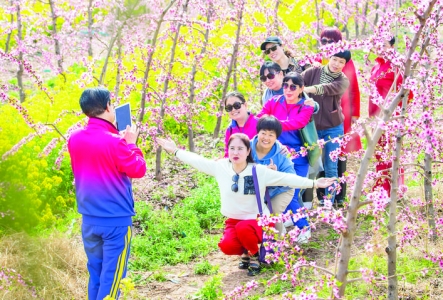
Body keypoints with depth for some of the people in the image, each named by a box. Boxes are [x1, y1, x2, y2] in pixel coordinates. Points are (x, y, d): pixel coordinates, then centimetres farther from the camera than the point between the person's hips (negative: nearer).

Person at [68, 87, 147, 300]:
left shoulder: (75, 139, 1)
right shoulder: (114, 141, -18)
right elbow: (138, 170, -9)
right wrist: (131, 143, 2)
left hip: (89, 220, 6)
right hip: (116, 220, -6)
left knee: (95, 274, 15)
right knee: (111, 276, 1)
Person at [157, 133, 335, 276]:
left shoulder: (260, 171, -15)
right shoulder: (220, 167, -7)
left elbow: (286, 179, -15)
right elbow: (198, 161, 5)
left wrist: (313, 183, -23)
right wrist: (175, 151, 7)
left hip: (257, 221, -3)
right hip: (233, 221, 3)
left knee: (243, 228, -38)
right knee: (227, 247, -27)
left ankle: (254, 255, -5)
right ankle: (248, 249, 10)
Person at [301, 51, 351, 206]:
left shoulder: (343, 81, -5)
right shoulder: (314, 72, 0)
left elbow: (330, 88, -25)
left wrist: (308, 89, -40)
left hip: (333, 128, -1)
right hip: (312, 125, 1)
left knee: (330, 166, 2)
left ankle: (328, 201, 12)